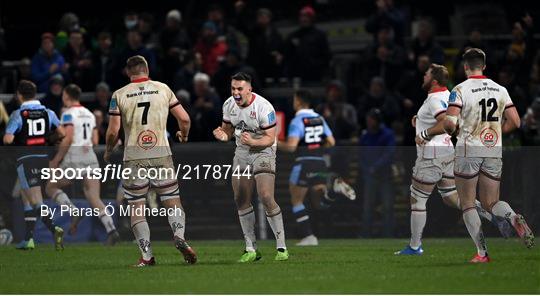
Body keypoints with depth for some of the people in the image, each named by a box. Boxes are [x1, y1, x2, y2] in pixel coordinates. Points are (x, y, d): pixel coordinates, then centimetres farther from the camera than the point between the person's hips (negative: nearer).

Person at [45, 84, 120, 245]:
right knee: (94, 199, 3)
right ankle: (111, 230, -16)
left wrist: (56, 159, -9)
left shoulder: (69, 114, -6)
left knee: (51, 187, 13)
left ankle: (73, 212, -9)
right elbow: (95, 141, 15)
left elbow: (68, 139, -15)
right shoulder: (89, 114, 15)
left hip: (73, 158, -6)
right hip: (90, 157, 6)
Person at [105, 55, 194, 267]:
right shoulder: (163, 89, 4)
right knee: (172, 201, 8)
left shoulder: (119, 95, 0)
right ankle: (179, 236, -18)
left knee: (136, 208, 6)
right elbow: (184, 118, 4)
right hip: (161, 154, 1)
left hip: (134, 157, -1)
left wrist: (108, 152, 16)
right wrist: (183, 134, 25)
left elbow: (113, 132, -3)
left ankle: (146, 255, -1)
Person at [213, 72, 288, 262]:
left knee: (266, 198, -18)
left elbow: (270, 138, -18)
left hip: (263, 152, -6)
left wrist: (252, 141, -36)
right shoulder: (229, 105, -1)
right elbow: (228, 129, 13)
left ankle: (281, 247, -9)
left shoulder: (263, 108, -20)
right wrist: (223, 135, -11)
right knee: (241, 200, 2)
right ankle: (251, 250, 11)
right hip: (242, 153, 6)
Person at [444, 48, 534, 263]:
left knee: (467, 204, 7)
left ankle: (482, 252, -2)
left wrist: (450, 130, 6)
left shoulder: (460, 90, -8)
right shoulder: (500, 90, 6)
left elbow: (450, 123, -18)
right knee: (490, 203, 12)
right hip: (495, 150, 4)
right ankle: (515, 219, -20)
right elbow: (515, 122, 5)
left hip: (469, 150, -4)